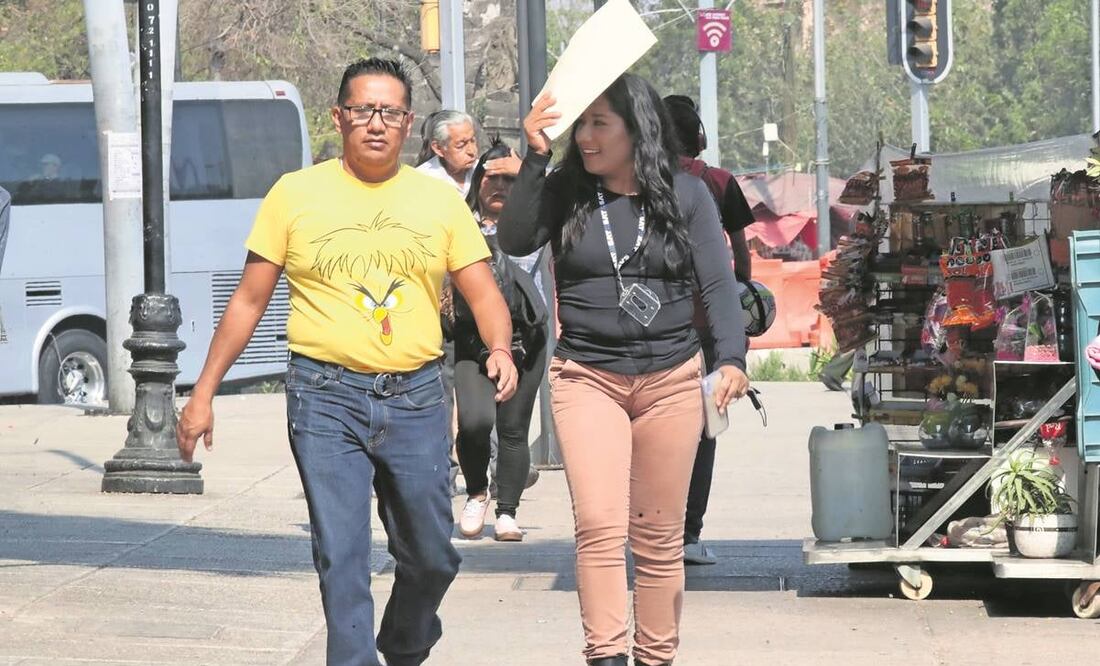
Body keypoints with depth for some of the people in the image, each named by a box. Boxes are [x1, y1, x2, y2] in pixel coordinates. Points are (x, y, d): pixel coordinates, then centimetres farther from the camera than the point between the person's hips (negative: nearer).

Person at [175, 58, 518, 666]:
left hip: (415, 398, 2)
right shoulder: (296, 195, 4)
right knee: (341, 558, -9)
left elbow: (484, 294, 7)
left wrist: (500, 349, -15)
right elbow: (248, 300, 7)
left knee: (431, 557, 9)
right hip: (326, 396, -2)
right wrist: (203, 393, 5)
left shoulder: (440, 200, 8)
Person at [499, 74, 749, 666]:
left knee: (659, 535, 8)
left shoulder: (686, 195, 2)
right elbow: (514, 240, -13)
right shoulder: (565, 193, 2)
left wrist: (732, 357, -13)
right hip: (587, 376, -1)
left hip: (671, 379, 1)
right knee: (598, 525, -15)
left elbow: (717, 284, 0)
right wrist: (535, 159, -20)